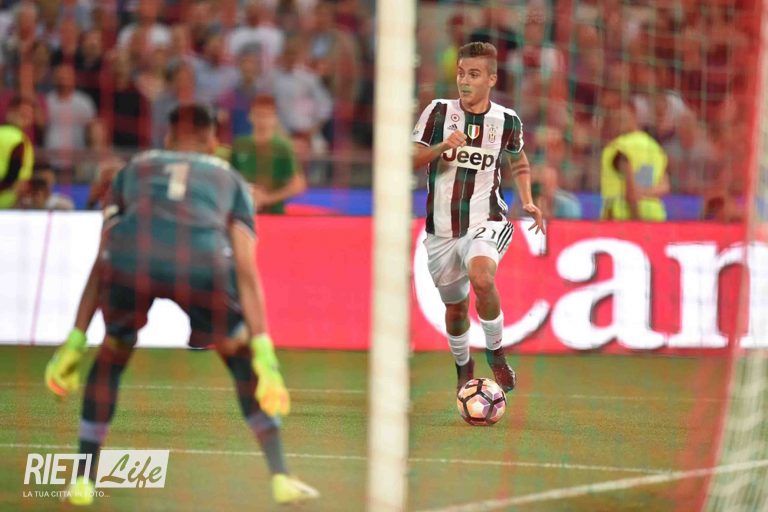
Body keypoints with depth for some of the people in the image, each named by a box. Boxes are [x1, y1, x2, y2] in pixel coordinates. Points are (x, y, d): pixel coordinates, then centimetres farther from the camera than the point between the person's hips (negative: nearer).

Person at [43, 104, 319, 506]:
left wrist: (76, 339, 31)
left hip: (130, 260, 1)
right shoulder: (230, 179, 34)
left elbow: (102, 264, 31)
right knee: (243, 362, 24)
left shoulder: (134, 169, 37)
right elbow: (246, 272, 20)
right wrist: (263, 349, 14)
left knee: (111, 357, 29)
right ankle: (280, 477, 18)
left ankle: (84, 480, 26)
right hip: (202, 260, -1)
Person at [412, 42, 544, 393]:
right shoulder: (438, 112, -4)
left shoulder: (507, 121, 1)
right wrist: (442, 146, -26)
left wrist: (527, 202, 4)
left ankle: (496, 353, -12)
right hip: (442, 228, 2)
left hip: (486, 222, -2)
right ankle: (463, 367, 42)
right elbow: (411, 160, -8)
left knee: (481, 278, -33)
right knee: (455, 307, 13)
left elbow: (518, 165, 19)